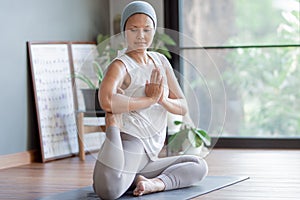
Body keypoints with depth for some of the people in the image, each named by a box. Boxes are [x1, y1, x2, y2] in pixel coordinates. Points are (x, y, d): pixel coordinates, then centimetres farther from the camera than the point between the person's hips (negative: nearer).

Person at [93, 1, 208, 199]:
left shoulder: (161, 61, 16)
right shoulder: (121, 66, -8)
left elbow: (183, 107, 12)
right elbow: (106, 100, -31)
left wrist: (162, 100, -11)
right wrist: (149, 99, -19)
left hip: (147, 158, 9)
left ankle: (156, 183, -7)